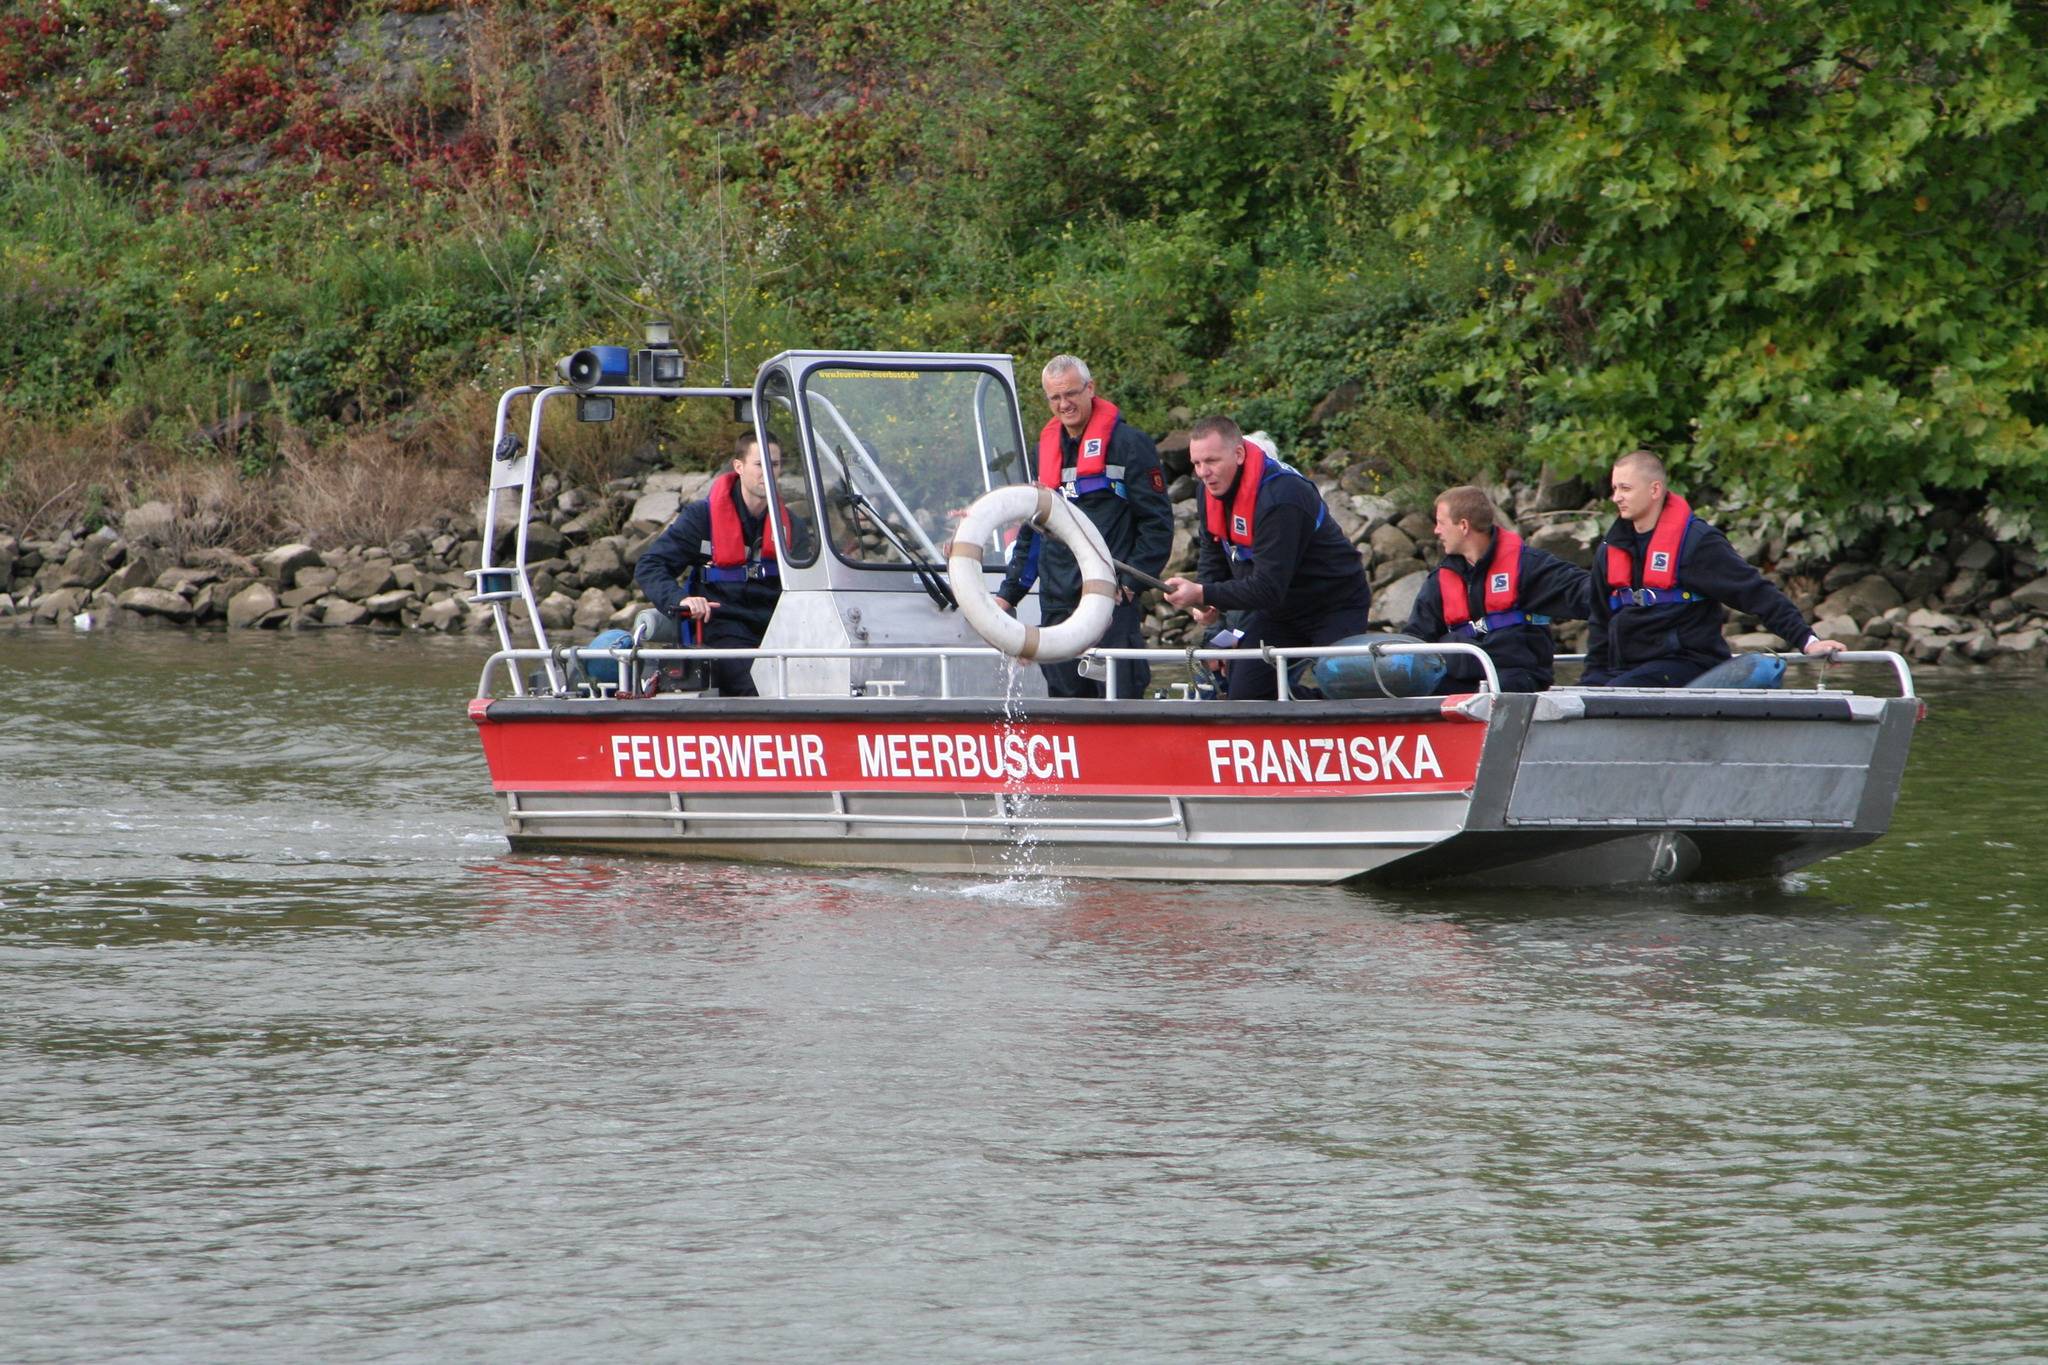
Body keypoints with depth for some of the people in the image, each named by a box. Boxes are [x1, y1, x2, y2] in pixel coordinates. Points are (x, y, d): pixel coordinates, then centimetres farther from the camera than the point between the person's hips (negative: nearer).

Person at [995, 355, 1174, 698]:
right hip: (1057, 608, 7)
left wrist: (1129, 582, -12)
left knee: (1120, 698, -12)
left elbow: (1158, 524, -4)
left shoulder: (1128, 444, -2)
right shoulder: (1045, 449, 19)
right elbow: (1030, 533, 26)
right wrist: (1008, 593, 19)